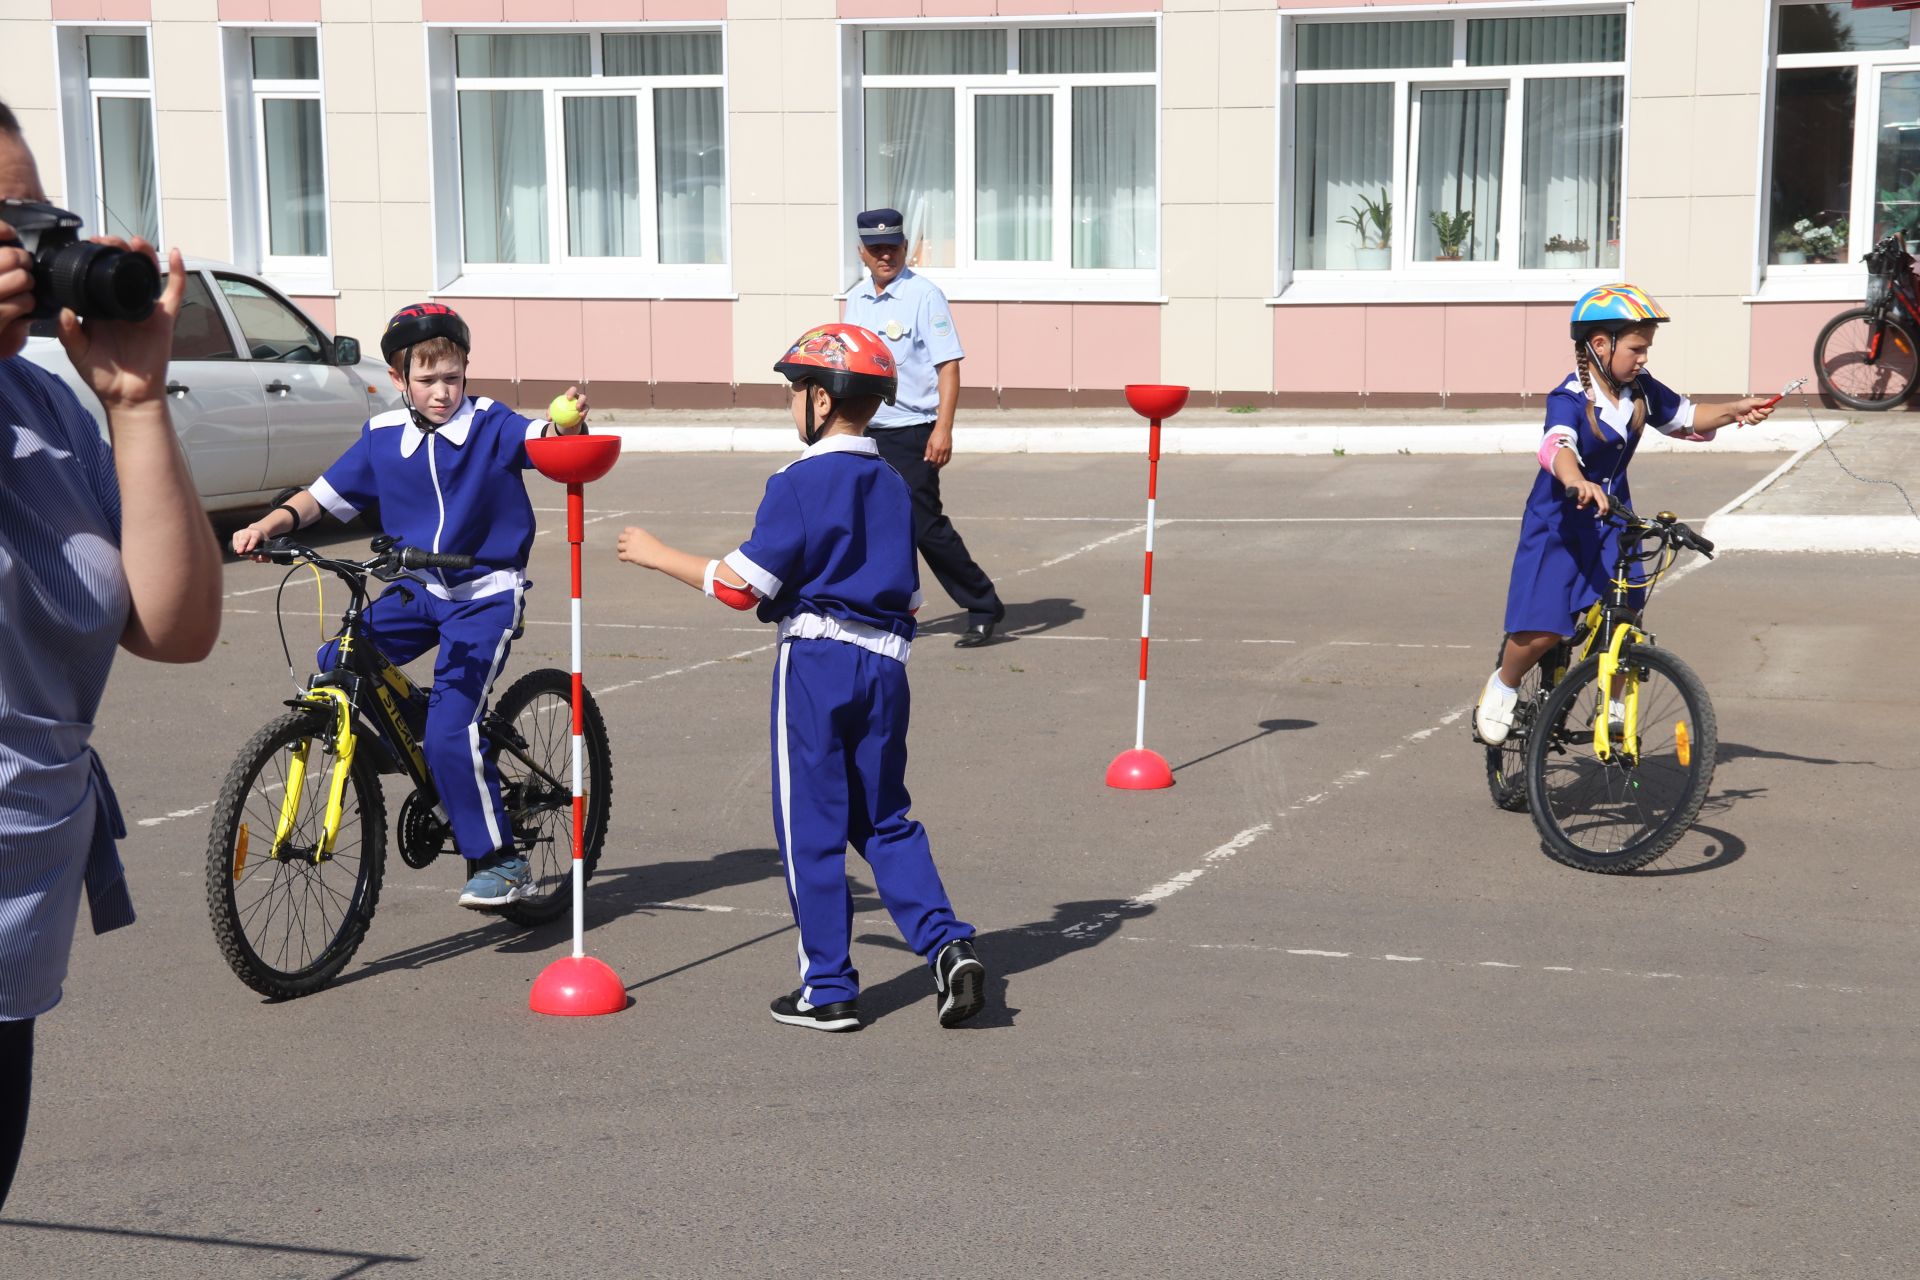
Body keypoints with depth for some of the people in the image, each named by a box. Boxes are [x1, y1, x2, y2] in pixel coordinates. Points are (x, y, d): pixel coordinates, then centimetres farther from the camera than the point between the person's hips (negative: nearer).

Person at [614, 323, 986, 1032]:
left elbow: (740, 586, -12)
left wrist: (658, 554, -1)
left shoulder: (798, 482, -10)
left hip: (816, 659, -6)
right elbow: (909, 597, 14)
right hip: (885, 661, 6)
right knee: (886, 820, 15)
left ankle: (828, 989, 7)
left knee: (811, 827, 3)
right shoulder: (893, 485, 11)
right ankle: (948, 944, -1)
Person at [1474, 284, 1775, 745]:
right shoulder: (1570, 399, -22)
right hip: (1557, 523, -6)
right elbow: (1557, 446, -42)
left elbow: (1686, 418, 12)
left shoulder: (1641, 389, -2)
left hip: (1611, 521, 6)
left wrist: (1733, 411, -6)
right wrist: (1578, 484, -63)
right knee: (1542, 630, -13)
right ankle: (1502, 688, 17)